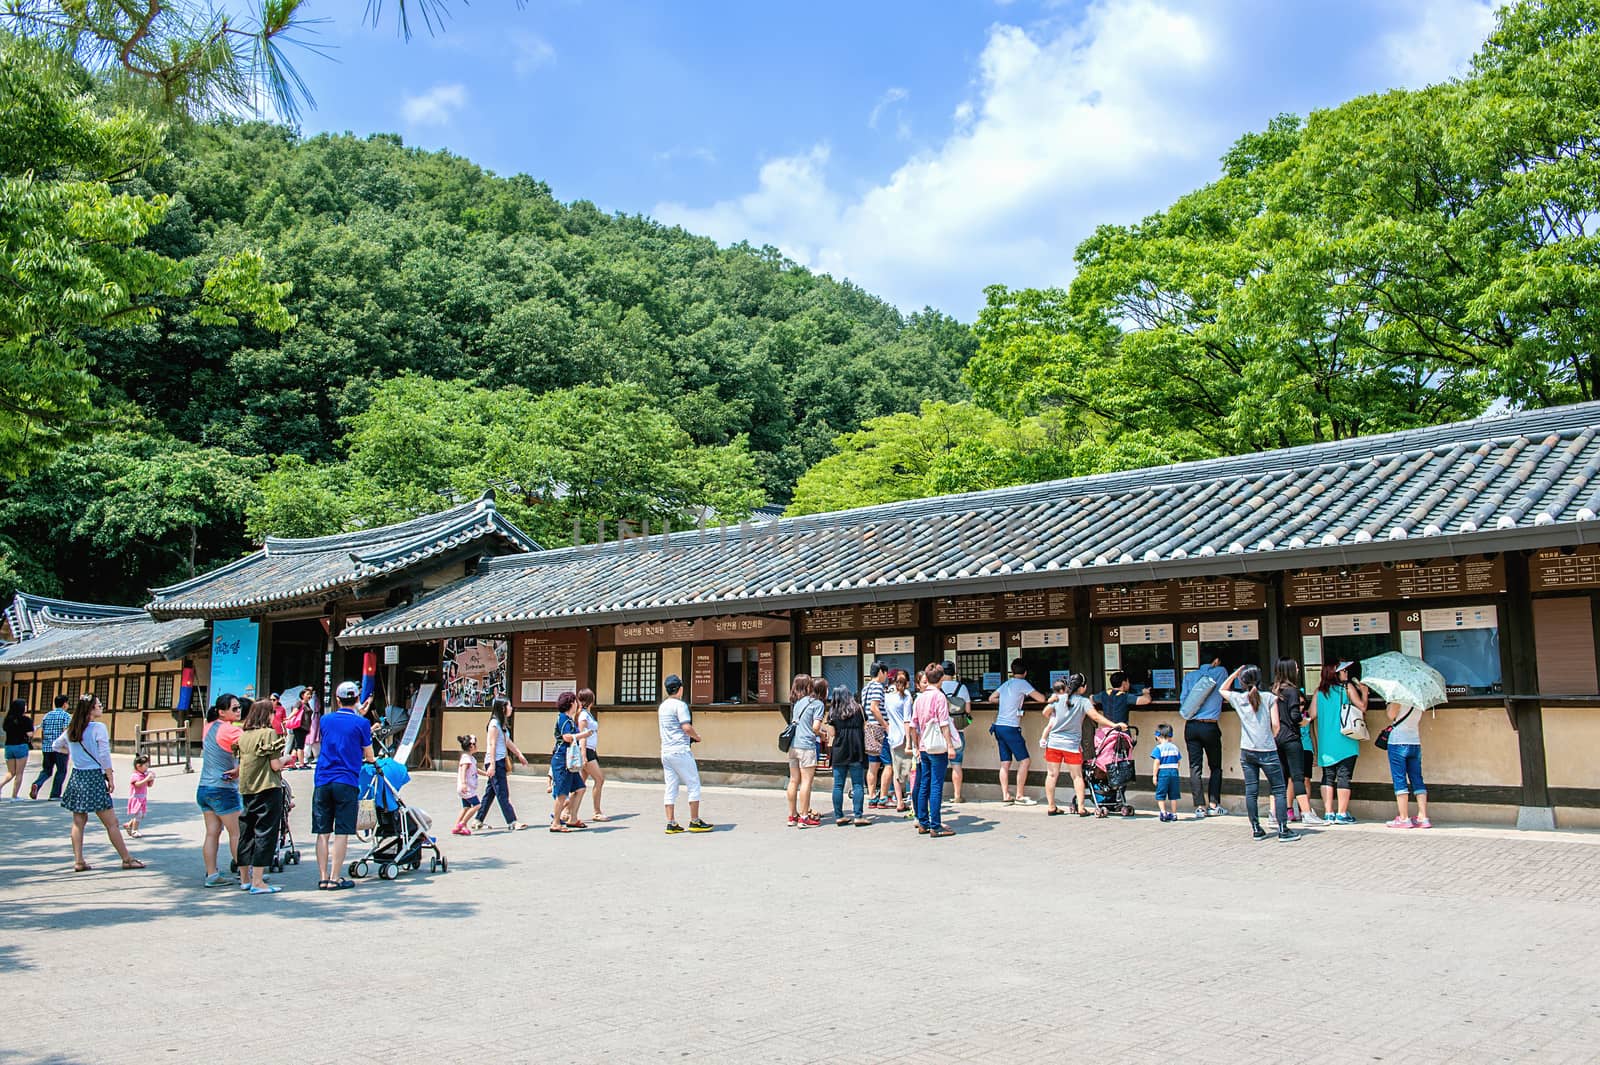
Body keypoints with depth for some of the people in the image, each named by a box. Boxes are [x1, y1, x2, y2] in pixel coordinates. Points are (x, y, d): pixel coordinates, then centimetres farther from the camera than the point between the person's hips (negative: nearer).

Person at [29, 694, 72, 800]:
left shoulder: (47, 715, 13)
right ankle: (55, 794, 6)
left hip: (47, 747, 5)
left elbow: (42, 731, 14)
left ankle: (36, 784, -13)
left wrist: (42, 744, 24)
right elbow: (66, 731, -14)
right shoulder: (66, 715, -5)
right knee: (61, 771, 7)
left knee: (47, 770, 14)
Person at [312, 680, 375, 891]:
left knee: (322, 832, 7)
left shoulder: (325, 720, 10)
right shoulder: (361, 723, -3)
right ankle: (335, 878, 0)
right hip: (346, 782, -4)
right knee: (341, 833, 0)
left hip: (322, 782, 4)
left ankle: (323, 878, 8)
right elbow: (369, 757, 1)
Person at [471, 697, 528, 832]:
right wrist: (492, 764, -21)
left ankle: (478, 822, 18)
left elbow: (508, 742, 24)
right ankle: (512, 822, -6)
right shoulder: (494, 724, -13)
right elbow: (491, 744, -17)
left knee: (490, 793, 12)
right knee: (503, 794, -7)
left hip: (501, 762, 9)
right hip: (495, 762, -9)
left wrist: (519, 755, 29)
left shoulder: (502, 724, 14)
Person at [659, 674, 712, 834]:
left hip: (665, 751, 8)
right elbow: (687, 727, -20)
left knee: (671, 788, 8)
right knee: (694, 785, 1)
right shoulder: (680, 704, -11)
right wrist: (697, 736, -1)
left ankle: (671, 824, 7)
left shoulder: (662, 706, 15)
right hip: (680, 750, -8)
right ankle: (695, 822, 2)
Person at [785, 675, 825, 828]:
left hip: (793, 745, 7)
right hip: (806, 746, -7)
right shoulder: (817, 703, -5)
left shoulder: (797, 702, 14)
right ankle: (804, 818, -2)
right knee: (806, 781, -2)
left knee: (793, 781, 12)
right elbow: (815, 728, -11)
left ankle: (792, 816, 20)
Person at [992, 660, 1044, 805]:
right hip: (1010, 727, -7)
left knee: (1005, 762, 8)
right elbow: (1041, 699, -6)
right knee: (1024, 760, -3)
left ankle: (1005, 796, 7)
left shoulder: (1006, 684, 17)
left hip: (999, 726, 8)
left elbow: (992, 698, 26)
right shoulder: (1022, 683, -3)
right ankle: (1019, 796, -4)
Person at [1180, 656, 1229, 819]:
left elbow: (1183, 700, 7)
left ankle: (1200, 807, -2)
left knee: (1195, 767, 2)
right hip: (1210, 727, -2)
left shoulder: (1189, 676, 8)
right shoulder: (1221, 672, 3)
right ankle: (1213, 805, 6)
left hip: (1191, 725, 2)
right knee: (1215, 767, 11)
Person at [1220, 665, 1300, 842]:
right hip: (1267, 751, -3)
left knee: (1251, 791, 7)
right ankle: (1283, 830, -1)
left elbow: (1222, 689, 26)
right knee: (1279, 790, 3)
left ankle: (1256, 829, 11)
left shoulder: (1238, 699, 5)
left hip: (1247, 752, 3)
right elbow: (1276, 724, -4)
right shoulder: (1269, 697, -1)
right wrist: (1271, 739, 13)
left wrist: (1235, 673, 19)